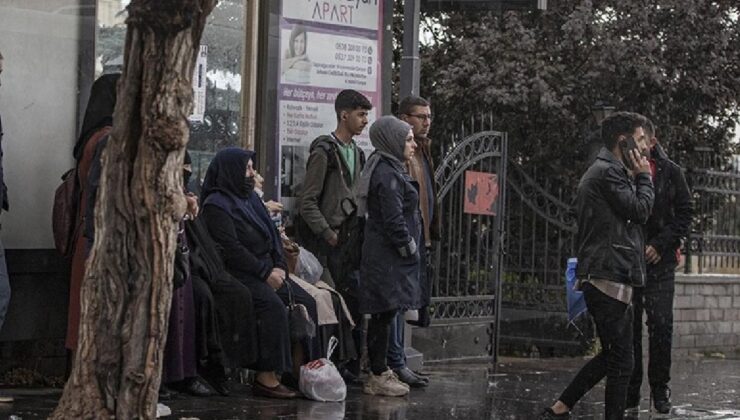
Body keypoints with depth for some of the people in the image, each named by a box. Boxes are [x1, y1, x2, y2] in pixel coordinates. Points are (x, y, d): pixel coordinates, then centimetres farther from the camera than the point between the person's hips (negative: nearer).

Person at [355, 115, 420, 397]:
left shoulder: (389, 170, 16)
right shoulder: (388, 175, -17)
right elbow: (393, 220, -21)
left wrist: (410, 248, 17)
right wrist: (409, 248, -13)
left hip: (384, 254, 10)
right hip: (389, 256, -10)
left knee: (382, 315, 13)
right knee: (384, 313, -5)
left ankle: (379, 373, 19)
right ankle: (378, 377, -1)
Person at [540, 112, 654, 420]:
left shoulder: (603, 171, 22)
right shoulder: (608, 172, -13)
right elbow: (640, 210, -14)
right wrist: (644, 177, -3)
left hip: (603, 278, 11)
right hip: (610, 277, -11)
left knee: (612, 354, 16)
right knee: (621, 359, -6)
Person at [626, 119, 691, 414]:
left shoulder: (670, 172, 4)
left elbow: (684, 213, 3)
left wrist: (660, 245, -7)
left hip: (659, 260, 0)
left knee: (661, 325, -2)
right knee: (628, 326, 1)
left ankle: (660, 389, 8)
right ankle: (630, 392, 7)